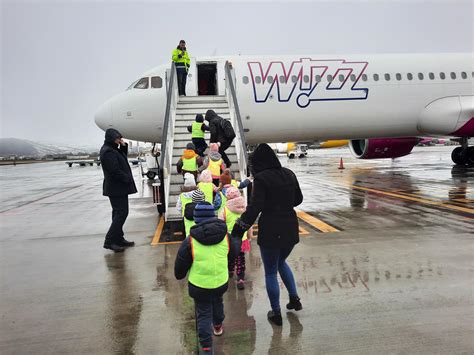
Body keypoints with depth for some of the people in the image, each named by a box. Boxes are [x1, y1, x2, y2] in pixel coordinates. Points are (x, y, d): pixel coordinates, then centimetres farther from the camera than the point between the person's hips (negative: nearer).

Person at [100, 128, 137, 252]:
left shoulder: (113, 150, 14)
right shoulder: (108, 152, -18)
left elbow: (122, 159, 20)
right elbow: (115, 171, -22)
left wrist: (124, 146, 7)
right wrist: (128, 179, -11)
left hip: (119, 188, 11)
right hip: (116, 188, -11)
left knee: (119, 213, 14)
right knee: (121, 213, -10)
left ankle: (118, 239, 22)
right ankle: (109, 241, -6)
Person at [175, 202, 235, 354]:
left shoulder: (190, 241, -17)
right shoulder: (225, 234, -9)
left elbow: (180, 264, -6)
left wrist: (179, 275, 14)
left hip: (199, 285, -3)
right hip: (221, 282, 4)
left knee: (203, 314, 14)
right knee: (217, 302, 31)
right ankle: (218, 325, 52)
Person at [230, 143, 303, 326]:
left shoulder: (261, 178, -15)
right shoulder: (289, 174, 5)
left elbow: (254, 208, -22)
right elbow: (298, 199, 16)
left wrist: (238, 230, -19)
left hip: (270, 230, -6)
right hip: (290, 228, 6)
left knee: (270, 272, 12)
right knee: (281, 262, 31)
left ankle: (276, 314, 24)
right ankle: (294, 298, 29)